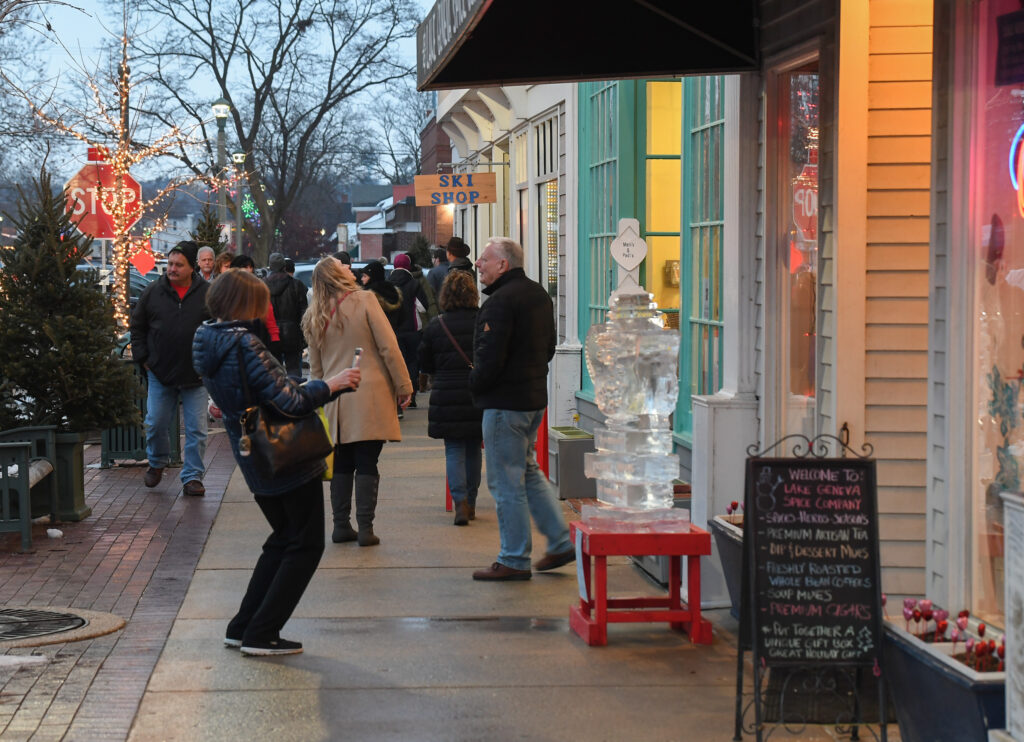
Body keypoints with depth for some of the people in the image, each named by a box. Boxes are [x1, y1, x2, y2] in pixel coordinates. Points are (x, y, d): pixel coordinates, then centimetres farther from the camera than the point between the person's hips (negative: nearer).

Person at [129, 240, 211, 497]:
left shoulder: (208, 294, -2)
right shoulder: (153, 292, 1)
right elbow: (137, 326, 12)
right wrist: (142, 357, 4)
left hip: (196, 375, -1)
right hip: (160, 373, 1)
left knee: (196, 429, 1)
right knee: (155, 424, 6)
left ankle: (192, 477, 10)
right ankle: (157, 463, 32)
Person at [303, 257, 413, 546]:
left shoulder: (315, 317, 8)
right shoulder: (365, 301, -6)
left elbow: (315, 367, 13)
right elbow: (389, 348, -8)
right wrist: (403, 386, -2)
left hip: (335, 400, 4)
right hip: (369, 396, -4)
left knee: (342, 465, 11)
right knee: (366, 465, -2)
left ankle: (341, 525, 12)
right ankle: (365, 528, -4)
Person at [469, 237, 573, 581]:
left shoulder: (500, 301, -20)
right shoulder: (538, 294, 11)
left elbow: (490, 358, -23)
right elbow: (549, 347, 19)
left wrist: (475, 383, -5)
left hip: (505, 401, -10)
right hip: (535, 396, 10)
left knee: (506, 482, -2)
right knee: (528, 471, 21)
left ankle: (514, 561, 5)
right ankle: (560, 542, 21)